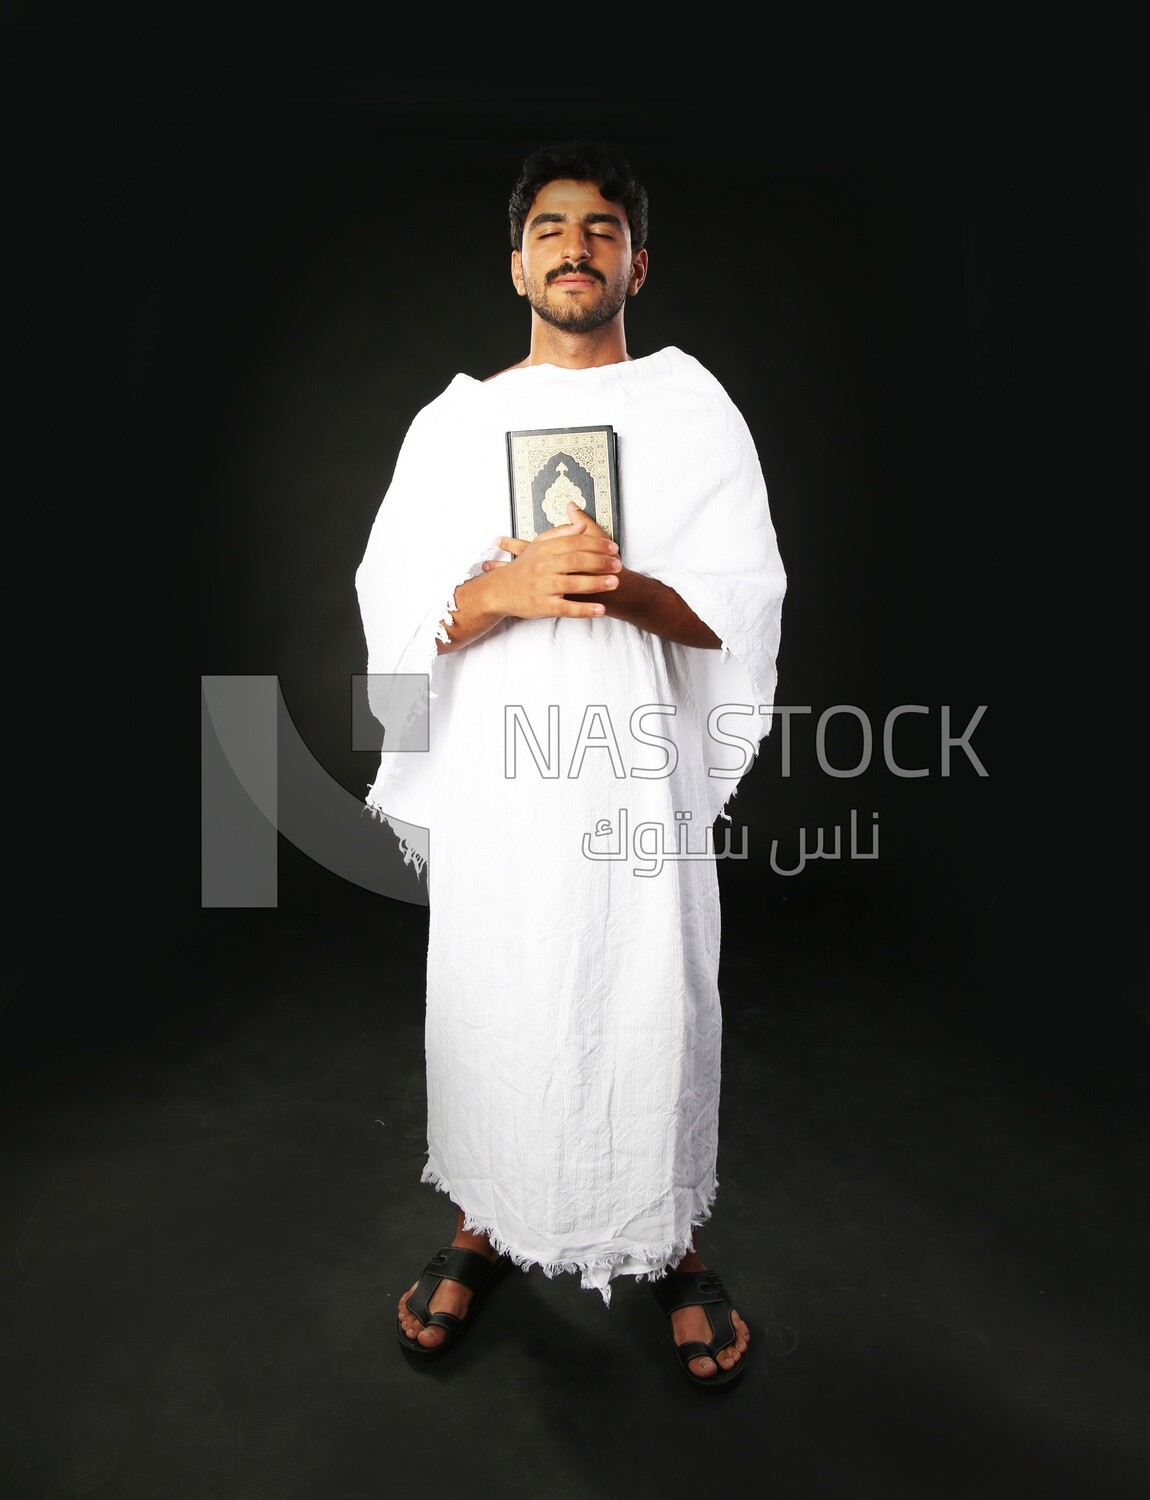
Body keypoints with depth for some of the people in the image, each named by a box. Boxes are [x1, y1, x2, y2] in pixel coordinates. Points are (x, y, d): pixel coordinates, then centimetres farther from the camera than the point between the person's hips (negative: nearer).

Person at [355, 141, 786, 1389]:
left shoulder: (694, 409, 7)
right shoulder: (453, 422, 10)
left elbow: (746, 603, 0)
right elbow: (391, 601, 2)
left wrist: (630, 590, -19)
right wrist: (506, 589, -17)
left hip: (644, 773, -1)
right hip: (492, 775, 1)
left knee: (654, 1008, 6)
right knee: (490, 1004, 10)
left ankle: (670, 1241, 31)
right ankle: (484, 1223, 35)